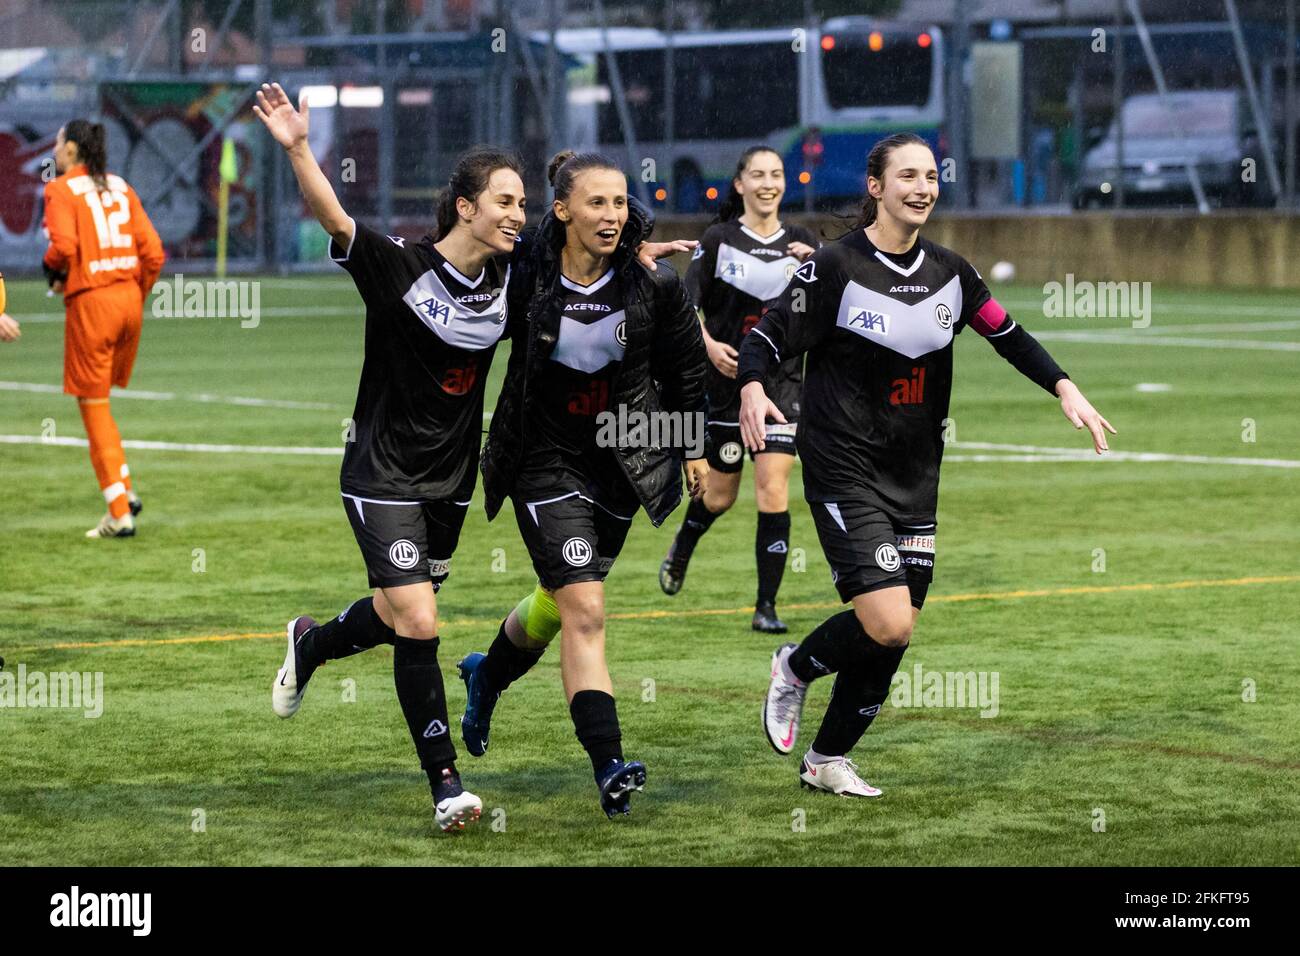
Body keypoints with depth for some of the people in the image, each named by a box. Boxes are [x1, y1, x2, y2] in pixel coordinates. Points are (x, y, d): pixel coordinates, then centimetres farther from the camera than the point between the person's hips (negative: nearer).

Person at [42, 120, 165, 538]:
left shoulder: (61, 190, -6)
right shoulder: (120, 187, 12)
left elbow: (64, 245, -22)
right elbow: (153, 251, 5)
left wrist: (52, 272, -1)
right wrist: (137, 295, 16)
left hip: (90, 302, -6)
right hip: (129, 299, 6)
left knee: (93, 405, 2)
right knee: (99, 398, 21)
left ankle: (119, 513, 1)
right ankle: (124, 490, 14)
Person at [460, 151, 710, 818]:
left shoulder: (654, 285, -9)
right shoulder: (527, 280, -14)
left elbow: (687, 367, 5)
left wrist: (696, 448, 9)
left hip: (622, 460, 4)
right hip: (546, 459, -3)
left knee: (561, 602, 18)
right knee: (584, 610, -16)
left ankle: (487, 674, 51)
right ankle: (609, 768, -21)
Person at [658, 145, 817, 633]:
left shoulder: (801, 242, 4)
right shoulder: (718, 240, -2)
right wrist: (709, 345, -21)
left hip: (782, 381, 1)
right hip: (728, 379, -1)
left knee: (773, 488, -11)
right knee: (721, 492, 11)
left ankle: (767, 606, -6)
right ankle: (681, 549, 45)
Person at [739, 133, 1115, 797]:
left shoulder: (949, 272, 6)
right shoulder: (836, 268, -10)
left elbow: (1009, 336, 16)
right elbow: (767, 338, -9)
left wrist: (1065, 389, 2)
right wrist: (753, 388, -30)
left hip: (916, 479, 6)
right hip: (845, 474, -6)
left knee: (893, 633, 5)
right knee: (889, 624, -18)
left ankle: (828, 760, 22)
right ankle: (796, 668, 12)